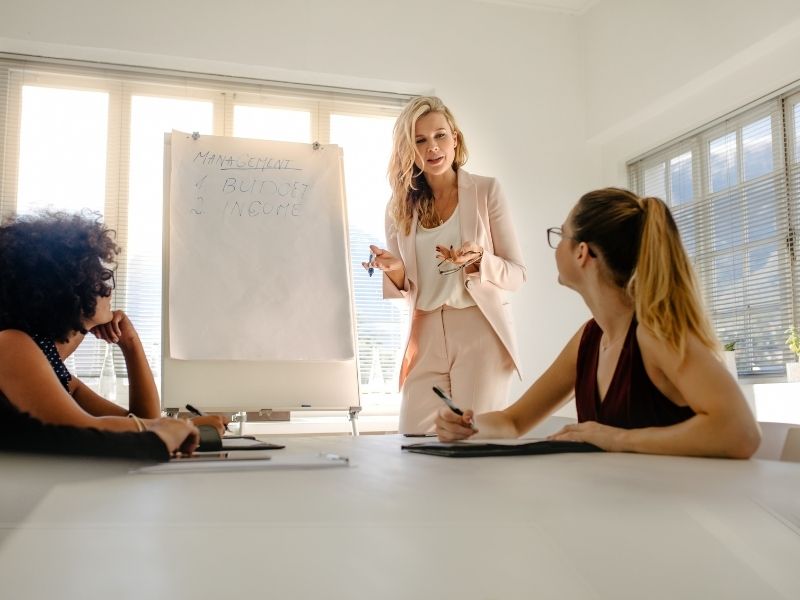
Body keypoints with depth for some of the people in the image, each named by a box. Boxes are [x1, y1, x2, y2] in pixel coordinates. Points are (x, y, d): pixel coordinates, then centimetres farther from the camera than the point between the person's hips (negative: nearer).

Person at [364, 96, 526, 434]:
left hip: (480, 332, -2)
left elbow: (517, 274, 0)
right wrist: (394, 270, -11)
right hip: (425, 339, 3)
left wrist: (477, 260, -20)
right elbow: (405, 291, 11)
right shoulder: (399, 207, 7)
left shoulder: (486, 191, -1)